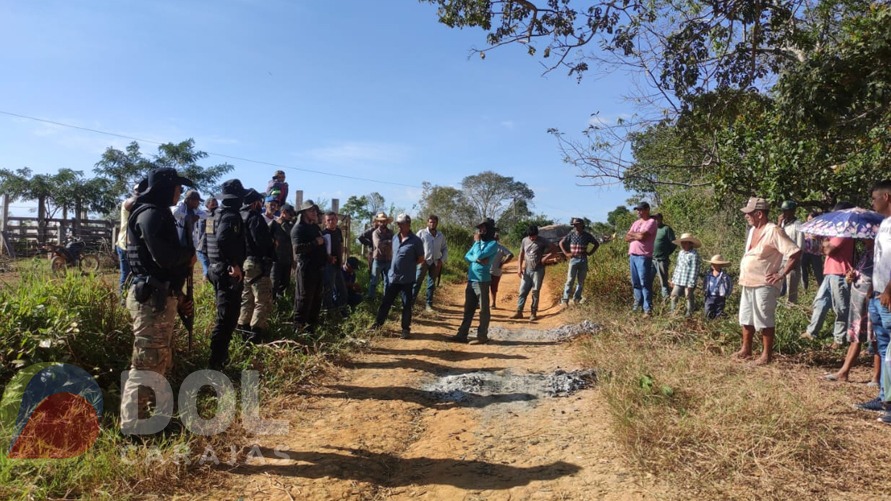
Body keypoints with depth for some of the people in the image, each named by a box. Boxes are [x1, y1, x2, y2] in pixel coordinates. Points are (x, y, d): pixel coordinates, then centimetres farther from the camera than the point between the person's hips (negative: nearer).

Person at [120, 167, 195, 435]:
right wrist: (190, 255, -4)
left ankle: (160, 419, 29)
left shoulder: (159, 214, 19)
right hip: (152, 299, -11)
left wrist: (179, 297, 16)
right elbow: (165, 256, -25)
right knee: (146, 364, -4)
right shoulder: (151, 214, -13)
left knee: (161, 362, 18)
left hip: (161, 297, 11)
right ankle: (132, 427, 5)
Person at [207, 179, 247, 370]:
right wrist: (235, 264, -26)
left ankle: (219, 357, 29)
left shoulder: (216, 214, 14)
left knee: (224, 315, 19)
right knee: (227, 317, -5)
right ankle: (217, 361, -1)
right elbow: (223, 239, -32)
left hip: (217, 269, 10)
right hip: (229, 272, -10)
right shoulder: (231, 215, -16)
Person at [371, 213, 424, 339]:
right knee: (385, 301, 13)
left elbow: (421, 259, -3)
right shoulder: (395, 238, 7)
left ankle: (406, 329, 17)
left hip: (407, 279, -5)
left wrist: (409, 265, -4)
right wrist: (395, 265, 8)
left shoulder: (416, 241, -10)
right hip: (393, 277, 5)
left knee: (406, 305, 6)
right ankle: (378, 323, 27)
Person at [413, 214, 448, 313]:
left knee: (431, 284, 8)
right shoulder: (421, 233, -4)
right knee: (417, 282, -6)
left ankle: (428, 304, 16)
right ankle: (411, 301, 0)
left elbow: (445, 249, 13)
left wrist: (442, 260, 1)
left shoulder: (441, 235, 7)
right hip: (423, 261, -3)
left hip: (435, 263, 4)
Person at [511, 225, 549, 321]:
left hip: (538, 271, -4)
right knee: (522, 291, 4)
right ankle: (519, 312, 11)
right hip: (527, 270, 4)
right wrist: (520, 267, 6)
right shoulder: (525, 240, 2)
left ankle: (533, 313, 10)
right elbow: (521, 254, 11)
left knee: (535, 292, 1)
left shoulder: (542, 241, -8)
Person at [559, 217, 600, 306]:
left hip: (583, 260, 2)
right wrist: (566, 253, 1)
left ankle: (576, 299, 14)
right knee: (570, 280, -7)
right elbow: (561, 243, 9)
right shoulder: (571, 234, 1)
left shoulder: (587, 235, 3)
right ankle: (565, 299, -7)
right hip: (573, 259, -2)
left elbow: (597, 244, 14)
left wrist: (590, 253, 5)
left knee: (581, 282, 5)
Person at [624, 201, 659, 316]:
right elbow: (627, 238, 11)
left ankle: (648, 308, -8)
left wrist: (632, 234, 0)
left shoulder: (651, 222, -5)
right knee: (635, 283, 11)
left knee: (645, 283, -9)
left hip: (643, 256, -8)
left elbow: (642, 236, -18)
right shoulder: (636, 222, 19)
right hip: (632, 255, 8)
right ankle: (638, 304, 18)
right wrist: (637, 236, -6)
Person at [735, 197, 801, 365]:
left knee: (765, 320, 1)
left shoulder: (773, 231, -16)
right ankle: (746, 350, 27)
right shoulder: (752, 230, 10)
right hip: (747, 283, 9)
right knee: (746, 318, 15)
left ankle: (767, 354, 12)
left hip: (764, 284, -9)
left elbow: (795, 252, -20)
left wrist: (782, 274, -19)